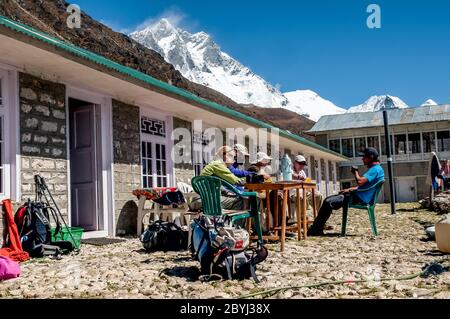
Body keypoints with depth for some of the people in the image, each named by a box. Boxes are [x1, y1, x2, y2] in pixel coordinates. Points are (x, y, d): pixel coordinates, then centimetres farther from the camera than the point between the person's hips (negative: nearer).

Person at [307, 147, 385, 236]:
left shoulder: (376, 169, -13)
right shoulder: (373, 169, 21)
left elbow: (360, 181, -26)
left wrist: (356, 173, -6)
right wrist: (349, 189, 15)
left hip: (361, 199, -11)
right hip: (358, 196, 11)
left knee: (328, 202, -20)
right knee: (328, 199, 5)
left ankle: (315, 230, -15)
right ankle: (317, 229, 1)